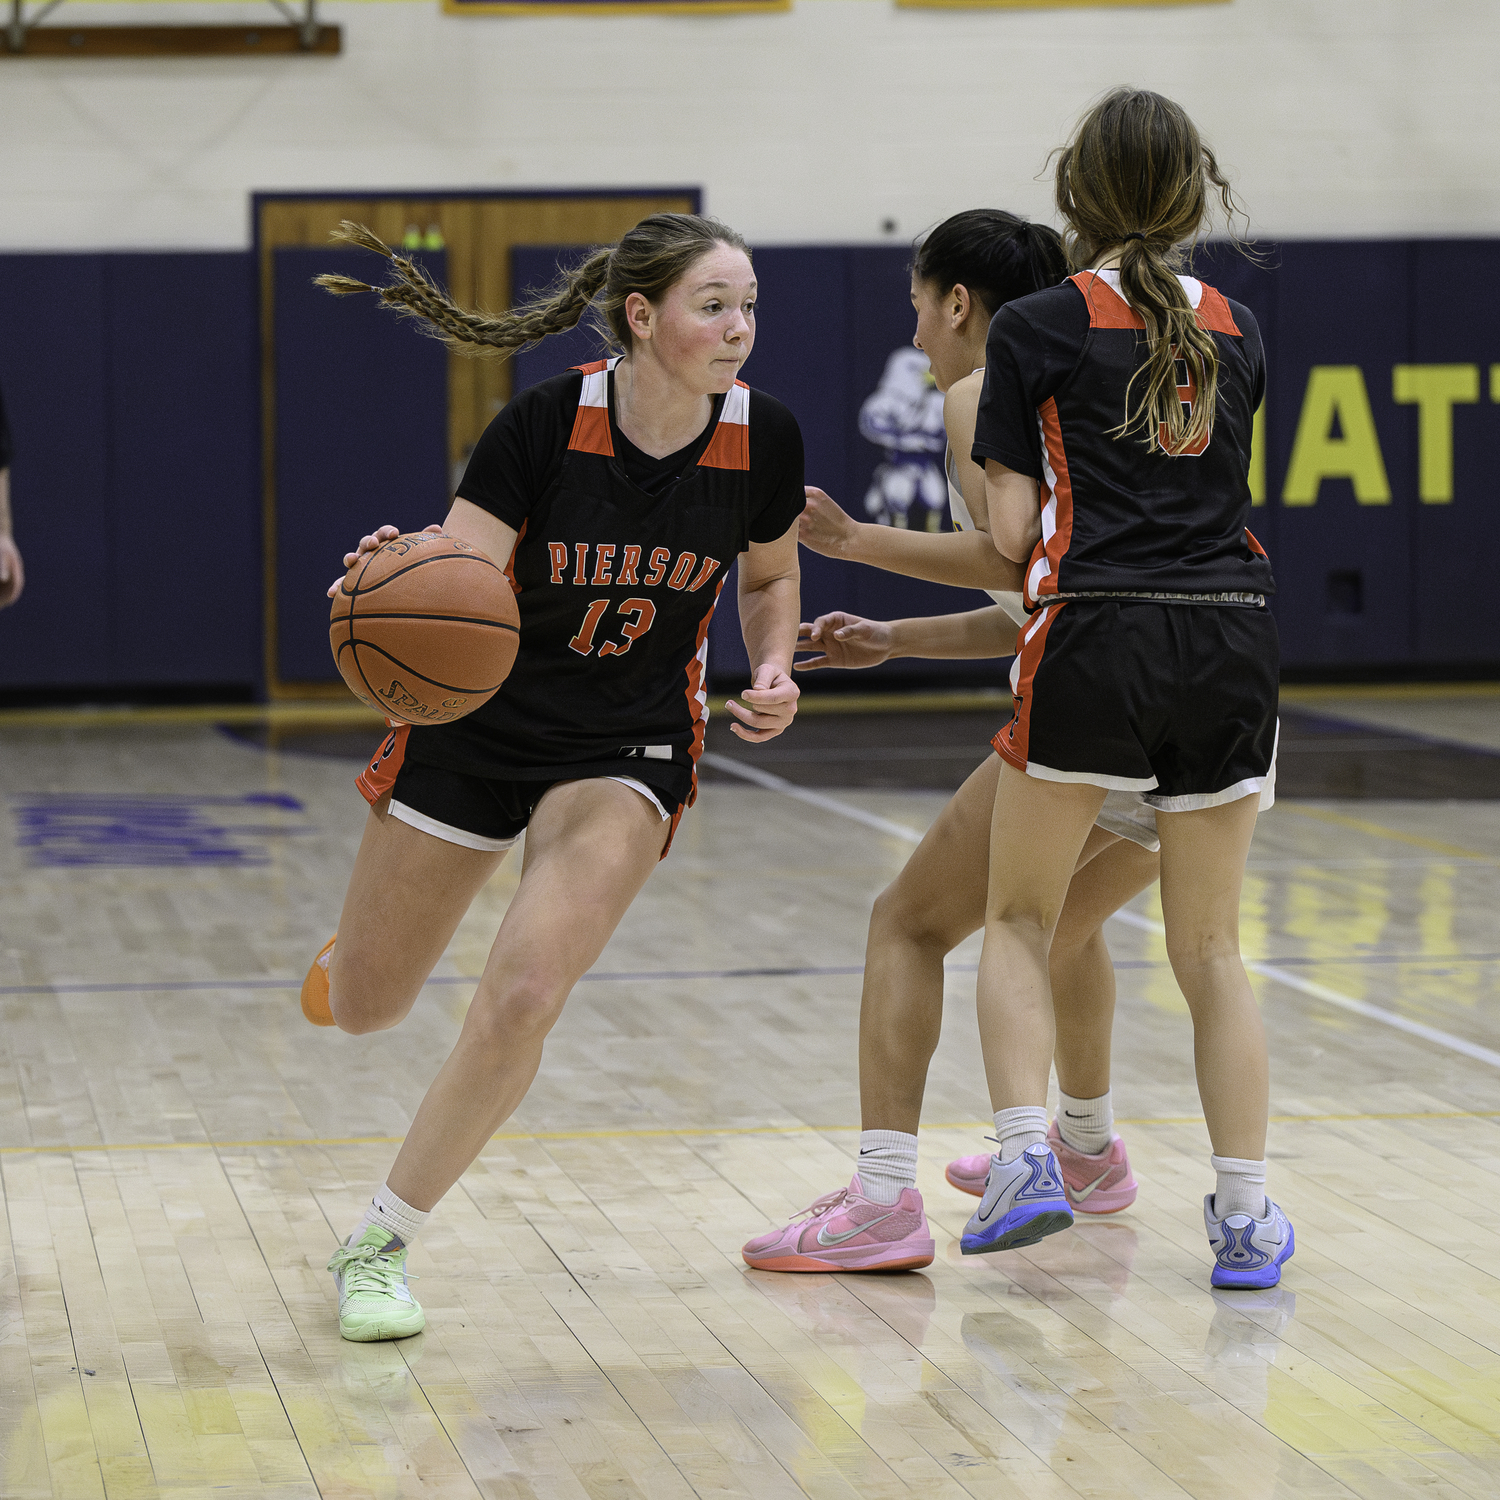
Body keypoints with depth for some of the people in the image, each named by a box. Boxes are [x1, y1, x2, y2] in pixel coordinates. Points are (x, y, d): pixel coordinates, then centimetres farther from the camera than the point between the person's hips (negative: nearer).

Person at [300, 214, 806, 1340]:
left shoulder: (764, 440, -12)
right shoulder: (547, 424, -21)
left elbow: (770, 577, 8)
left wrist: (774, 671, -11)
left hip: (631, 749, 1)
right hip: (476, 727, 0)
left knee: (524, 997, -21)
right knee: (362, 1008, 13)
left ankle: (381, 1245, -2)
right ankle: (361, 944, 54)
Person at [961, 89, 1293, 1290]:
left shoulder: (1033, 332, 0)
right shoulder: (1236, 332, 13)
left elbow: (1014, 532, -2)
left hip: (1098, 641, -4)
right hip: (1234, 645, 4)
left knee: (1019, 921, 13)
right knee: (1211, 946, 13)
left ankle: (1026, 1156, -5)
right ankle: (1245, 1214, 8)